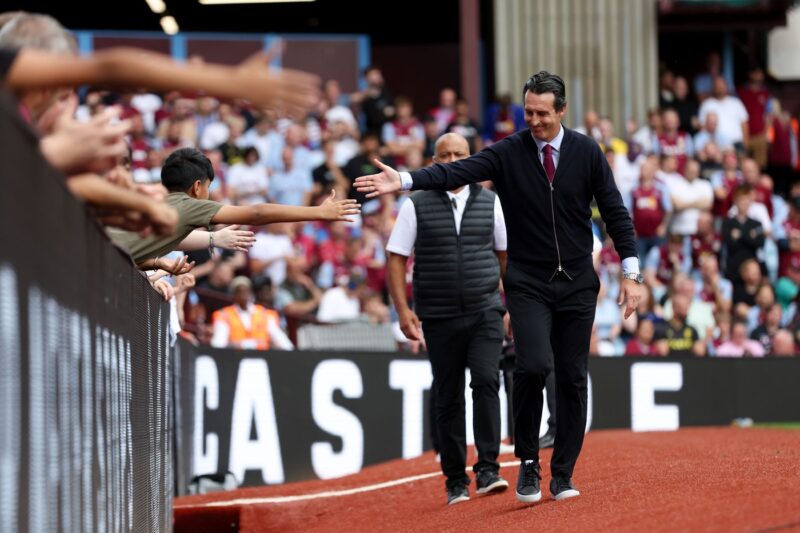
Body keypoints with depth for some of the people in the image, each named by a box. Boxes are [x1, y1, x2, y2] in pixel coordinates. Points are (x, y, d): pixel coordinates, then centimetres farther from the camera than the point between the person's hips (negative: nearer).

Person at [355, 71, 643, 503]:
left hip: (577, 285, 2)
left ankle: (563, 475, 13)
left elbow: (615, 213, 3)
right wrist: (404, 180, -33)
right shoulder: (509, 152, -3)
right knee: (533, 366, -19)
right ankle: (528, 462, -1)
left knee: (572, 379, 3)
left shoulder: (587, 152, 0)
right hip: (528, 284, -2)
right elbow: (457, 172, -16)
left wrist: (630, 273, -3)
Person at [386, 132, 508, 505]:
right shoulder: (417, 206, 2)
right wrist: (403, 310, -8)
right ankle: (455, 481, 12)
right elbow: (396, 258, 1)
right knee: (448, 400, 4)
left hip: (485, 311, 0)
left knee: (486, 382, -18)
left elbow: (506, 254, 12)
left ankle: (488, 470, -19)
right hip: (439, 318, 0)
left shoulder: (489, 202, 6)